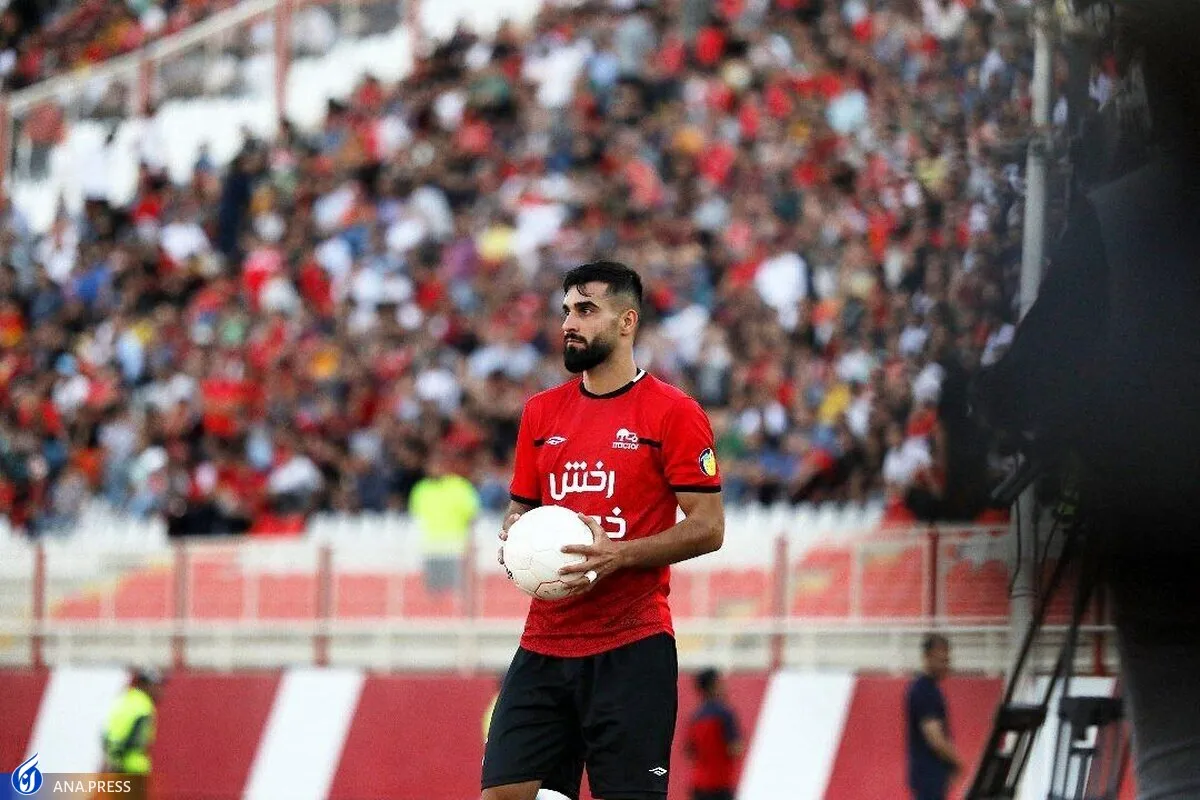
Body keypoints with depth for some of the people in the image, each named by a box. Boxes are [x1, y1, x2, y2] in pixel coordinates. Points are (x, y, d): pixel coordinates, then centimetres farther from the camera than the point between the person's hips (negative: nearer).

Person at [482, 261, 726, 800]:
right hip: (543, 646, 5)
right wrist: (514, 537, -1)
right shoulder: (541, 412, 14)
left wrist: (619, 555, -18)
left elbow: (708, 527, -7)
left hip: (632, 649, -5)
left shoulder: (673, 413, -4)